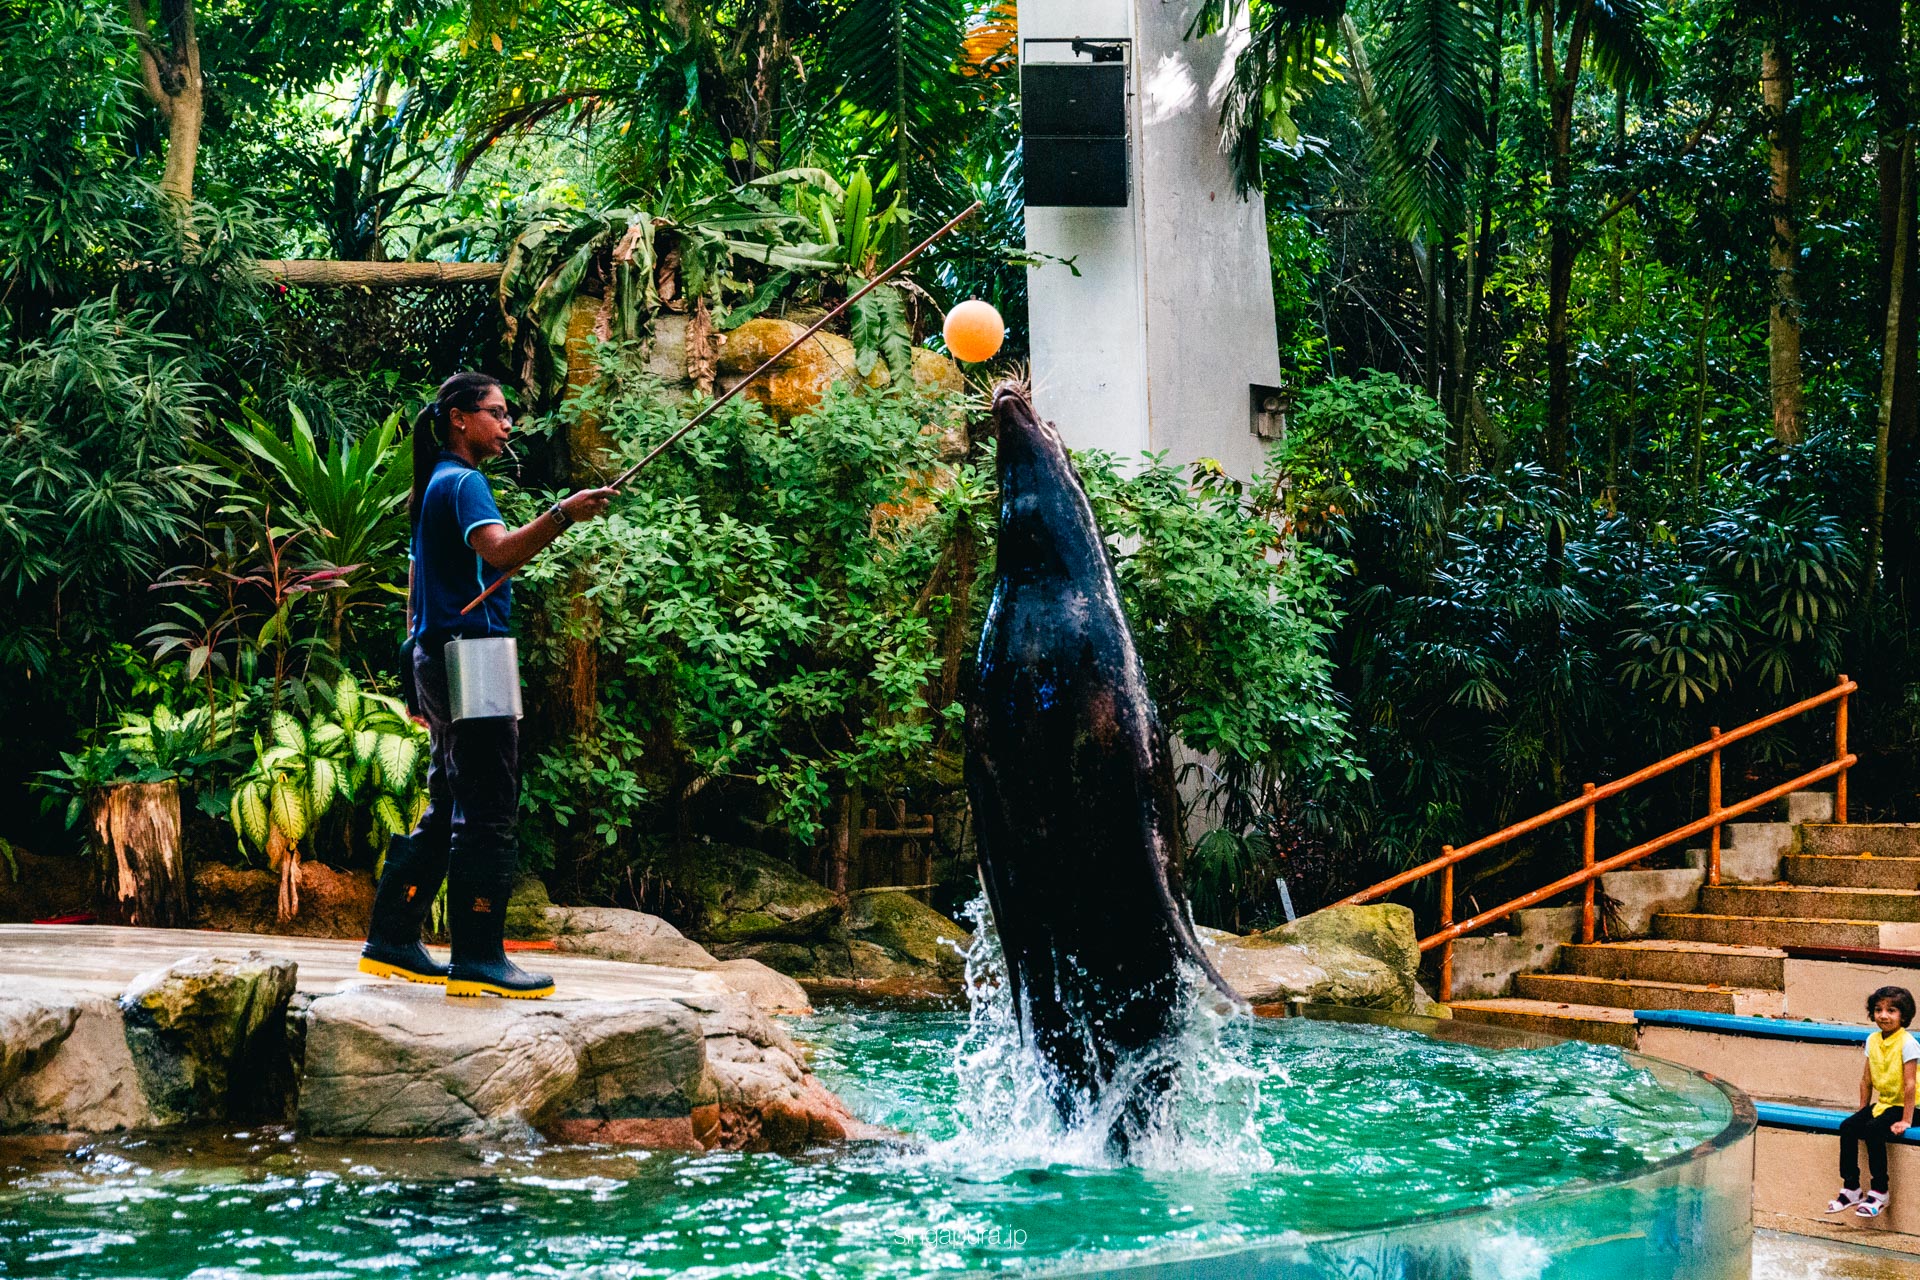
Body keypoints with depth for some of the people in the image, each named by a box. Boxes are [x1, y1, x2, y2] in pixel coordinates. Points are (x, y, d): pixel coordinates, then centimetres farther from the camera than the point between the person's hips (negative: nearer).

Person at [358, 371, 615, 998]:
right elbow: (498, 550, -29)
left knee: (448, 812, 13)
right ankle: (478, 958, -10)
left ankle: (392, 942, 16)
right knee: (487, 812, -10)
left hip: (438, 662, 10)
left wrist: (424, 681, 27)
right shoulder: (463, 482, -10)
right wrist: (562, 514, -42)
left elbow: (416, 592, 25)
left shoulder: (436, 485, 21)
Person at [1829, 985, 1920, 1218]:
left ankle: (1879, 1193, -16)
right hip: (1882, 1103, 7)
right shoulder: (1873, 1040, 4)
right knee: (1847, 1127, -10)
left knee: (1873, 1131, -27)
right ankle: (1851, 1188, -4)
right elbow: (1867, 1080, 11)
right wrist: (1862, 1112, 9)